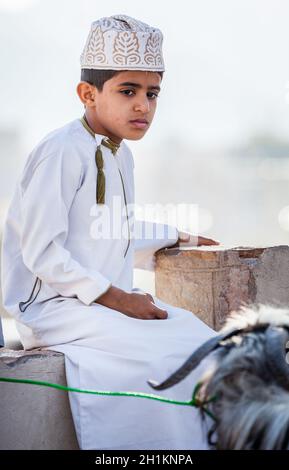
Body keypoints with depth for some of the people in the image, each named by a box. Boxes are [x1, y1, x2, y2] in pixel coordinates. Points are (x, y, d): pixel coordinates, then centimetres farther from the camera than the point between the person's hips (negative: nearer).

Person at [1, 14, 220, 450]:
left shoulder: (121, 155, 14)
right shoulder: (64, 151, -15)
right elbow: (42, 252, -20)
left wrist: (175, 238, 35)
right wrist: (116, 298, -20)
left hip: (108, 300, 9)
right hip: (53, 306, -9)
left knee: (199, 336, -1)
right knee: (169, 350, -24)